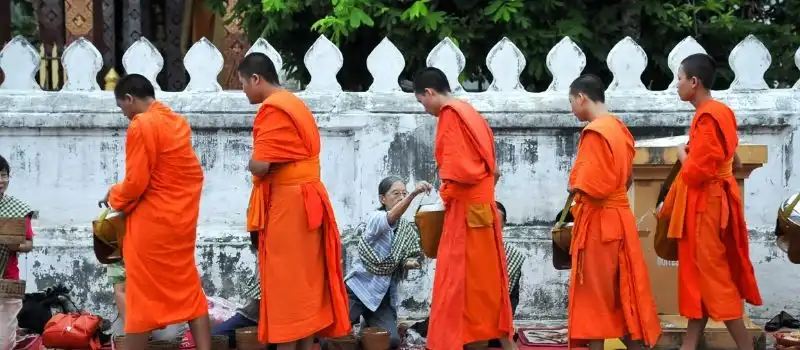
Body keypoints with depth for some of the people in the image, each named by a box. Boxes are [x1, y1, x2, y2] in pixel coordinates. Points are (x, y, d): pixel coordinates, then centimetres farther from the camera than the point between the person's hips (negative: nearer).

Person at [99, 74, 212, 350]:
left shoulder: (141, 125, -16)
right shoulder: (178, 122, 10)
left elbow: (136, 182, -18)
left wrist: (114, 197, 2)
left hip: (152, 221, -8)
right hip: (182, 217, 8)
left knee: (142, 295, 1)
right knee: (189, 288, 13)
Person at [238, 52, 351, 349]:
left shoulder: (273, 109, -15)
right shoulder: (295, 104, 15)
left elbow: (260, 166, -22)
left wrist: (250, 163, -2)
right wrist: (260, 165, 5)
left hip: (286, 205, -9)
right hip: (304, 201, 9)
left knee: (285, 284, -5)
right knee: (305, 282, 10)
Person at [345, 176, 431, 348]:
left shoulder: (407, 229, 7)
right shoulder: (375, 218, -11)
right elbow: (392, 217, -34)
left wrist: (409, 263, -11)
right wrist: (414, 194, -51)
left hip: (384, 294, 5)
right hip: (359, 287, -5)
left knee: (392, 340, -13)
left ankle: (370, 326, 19)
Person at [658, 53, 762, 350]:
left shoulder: (707, 118, -20)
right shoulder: (717, 112, 11)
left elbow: (697, 171, -23)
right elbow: (729, 160, 19)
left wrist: (682, 155, -4)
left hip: (706, 205, -10)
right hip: (710, 201, 10)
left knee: (713, 277, -6)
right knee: (699, 275, 11)